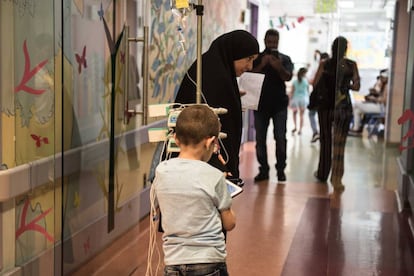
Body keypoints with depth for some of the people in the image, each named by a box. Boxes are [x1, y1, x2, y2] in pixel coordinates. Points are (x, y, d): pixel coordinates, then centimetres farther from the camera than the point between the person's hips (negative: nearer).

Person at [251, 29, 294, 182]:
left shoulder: (284, 59, 7)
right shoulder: (257, 58, 9)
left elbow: (288, 77, -8)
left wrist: (279, 67, -28)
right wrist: (262, 65, -17)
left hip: (279, 104, -1)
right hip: (261, 103, 1)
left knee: (280, 138, -4)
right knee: (260, 138, 1)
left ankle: (281, 170, 3)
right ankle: (263, 170, 7)